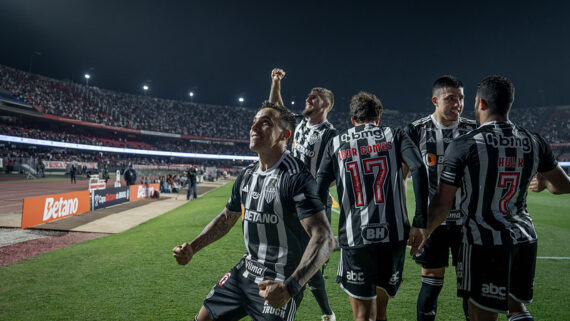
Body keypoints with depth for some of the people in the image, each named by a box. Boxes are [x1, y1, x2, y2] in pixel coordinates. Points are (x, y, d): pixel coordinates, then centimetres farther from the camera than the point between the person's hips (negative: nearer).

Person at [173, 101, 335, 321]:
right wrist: (192, 248, 8)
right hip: (246, 271, 7)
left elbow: (324, 238, -28)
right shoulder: (247, 175, 5)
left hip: (278, 284, -7)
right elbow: (227, 218, 18)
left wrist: (290, 287, -38)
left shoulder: (296, 178, -21)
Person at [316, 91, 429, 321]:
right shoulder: (395, 136, 10)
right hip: (394, 234, 2)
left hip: (355, 238, -1)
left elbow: (320, 190, 4)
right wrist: (420, 223, -8)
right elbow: (418, 169, -7)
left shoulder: (337, 143, 11)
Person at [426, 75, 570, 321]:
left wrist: (423, 234, 6)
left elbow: (442, 204, -11)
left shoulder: (463, 145, -13)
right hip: (525, 240, 6)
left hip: (485, 244, -5)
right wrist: (544, 183, 37)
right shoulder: (534, 142, 2)